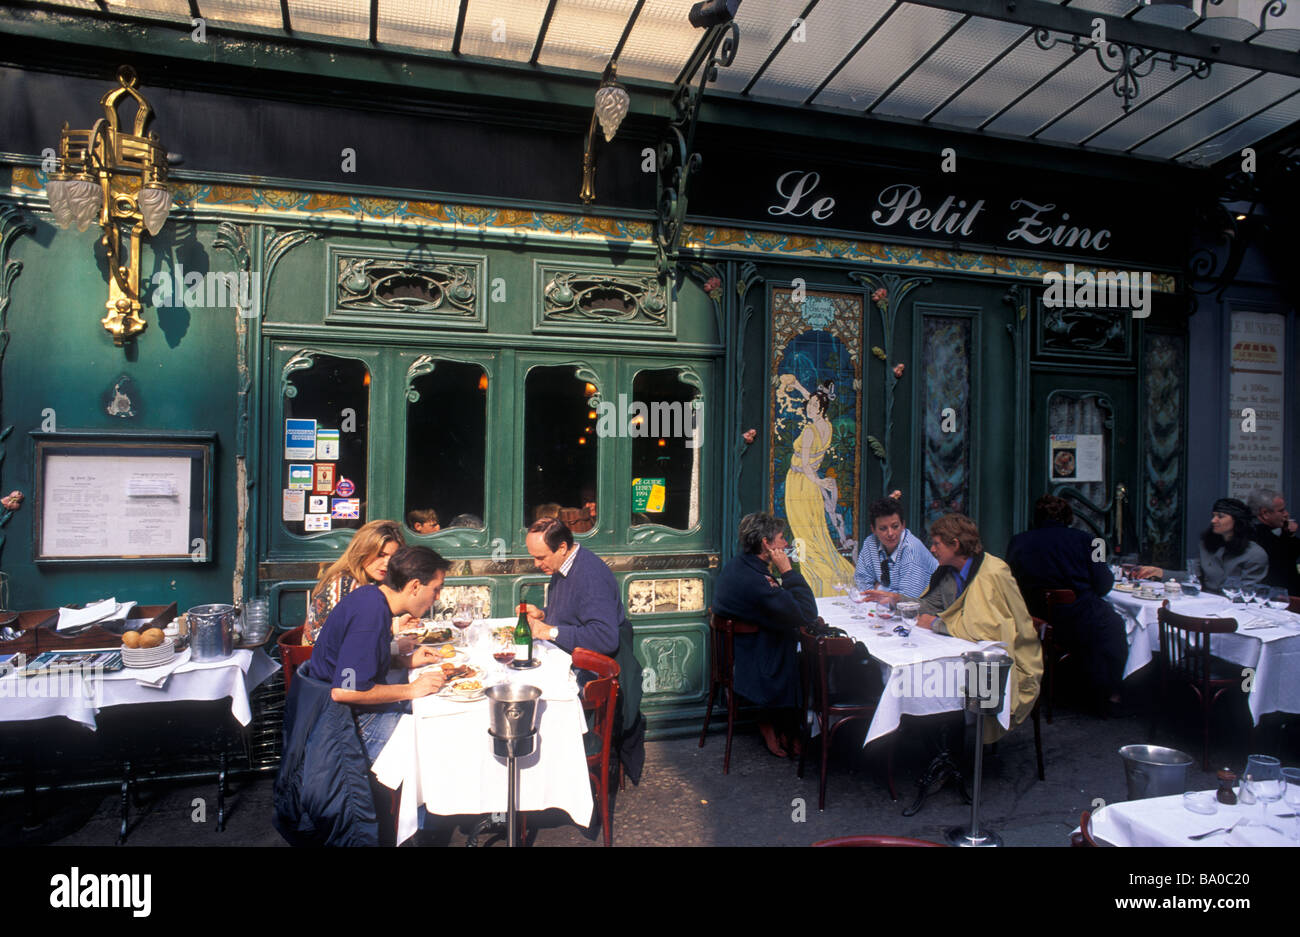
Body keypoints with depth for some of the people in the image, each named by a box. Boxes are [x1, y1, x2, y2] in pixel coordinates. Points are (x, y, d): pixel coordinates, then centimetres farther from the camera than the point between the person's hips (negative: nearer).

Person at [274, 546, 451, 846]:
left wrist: (405, 661, 8)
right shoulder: (371, 613, -27)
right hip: (330, 716, -10)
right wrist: (411, 689, -20)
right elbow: (345, 690, -29)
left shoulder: (371, 596, 4)